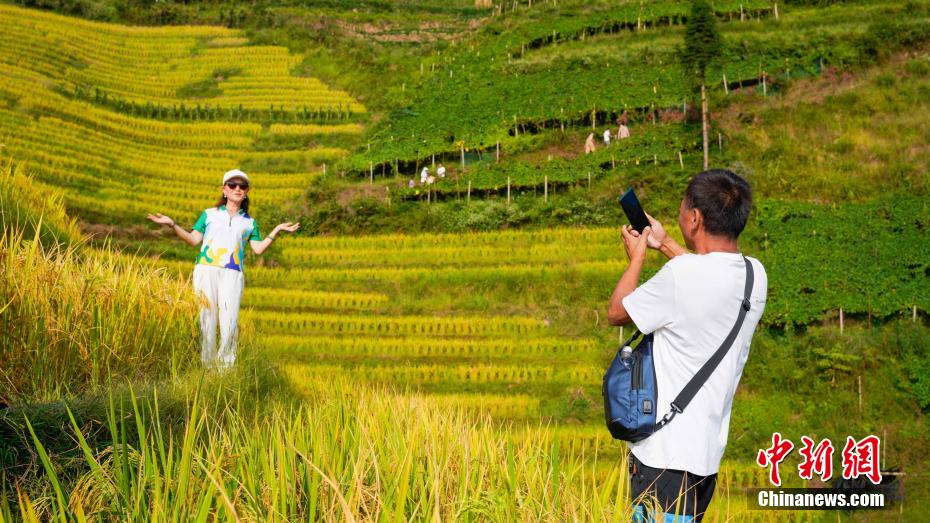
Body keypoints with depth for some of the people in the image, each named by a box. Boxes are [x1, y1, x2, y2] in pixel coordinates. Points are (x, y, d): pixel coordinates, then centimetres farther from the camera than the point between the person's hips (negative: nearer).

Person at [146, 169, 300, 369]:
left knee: (229, 321, -11)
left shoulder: (249, 222, 21)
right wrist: (172, 224, 3)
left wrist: (277, 230, 8)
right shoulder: (209, 214, 18)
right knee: (205, 317, -4)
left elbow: (258, 248, 13)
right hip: (206, 270, 0)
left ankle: (226, 365, -6)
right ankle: (205, 364, -1)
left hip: (232, 274, 0)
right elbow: (194, 239, 12)